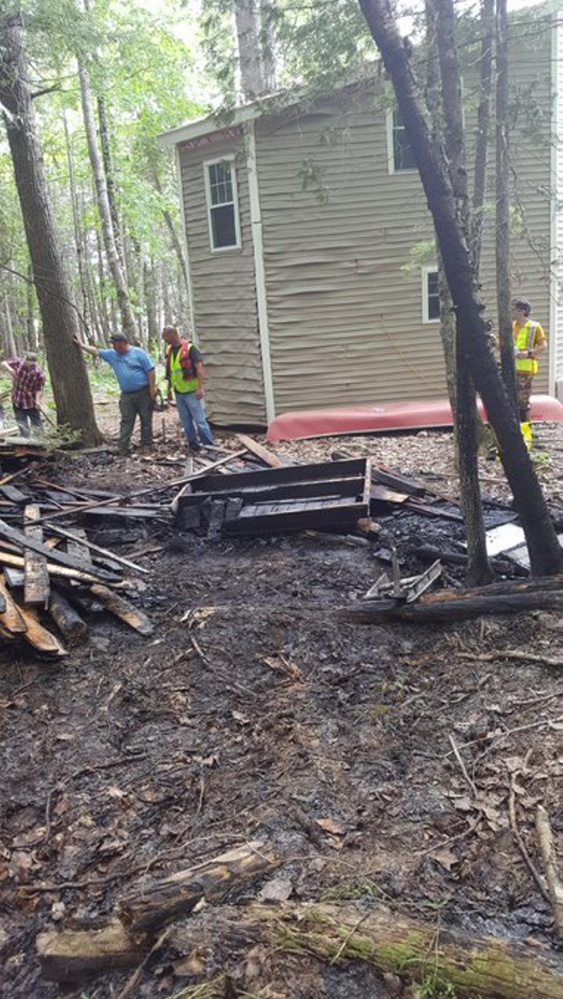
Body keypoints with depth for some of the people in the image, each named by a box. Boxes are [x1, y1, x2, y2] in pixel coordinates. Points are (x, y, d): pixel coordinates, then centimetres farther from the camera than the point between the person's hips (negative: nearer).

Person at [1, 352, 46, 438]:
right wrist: (9, 368, -22)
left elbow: (39, 389, -18)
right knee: (21, 423, 12)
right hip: (17, 399, 3)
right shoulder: (18, 362, -12)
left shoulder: (39, 374, -21)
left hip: (31, 402, -3)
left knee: (36, 421, 9)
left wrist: (37, 401, -31)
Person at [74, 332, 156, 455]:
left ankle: (146, 445, 12)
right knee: (126, 421, 3)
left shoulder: (139, 353, -7)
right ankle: (122, 448, 1)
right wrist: (81, 345, 16)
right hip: (126, 395, 5)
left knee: (146, 420, 4)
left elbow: (151, 370, -10)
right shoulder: (112, 354, 9)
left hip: (143, 393, -5)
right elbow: (96, 351, 18)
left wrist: (152, 388, -13)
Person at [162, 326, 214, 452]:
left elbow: (199, 368, -18)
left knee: (199, 419, -6)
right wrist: (169, 389, 19)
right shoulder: (169, 350, 9)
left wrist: (201, 387, -25)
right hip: (178, 392, 7)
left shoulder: (190, 348, -13)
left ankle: (209, 445, 1)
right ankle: (194, 445, 20)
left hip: (191, 391, -7)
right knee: (186, 422, 11)